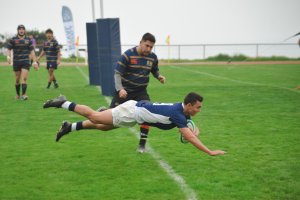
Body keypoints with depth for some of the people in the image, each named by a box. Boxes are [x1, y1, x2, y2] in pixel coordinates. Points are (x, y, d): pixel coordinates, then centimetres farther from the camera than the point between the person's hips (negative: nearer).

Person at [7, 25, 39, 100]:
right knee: (17, 79, 7)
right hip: (16, 62, 0)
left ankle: (23, 95, -19)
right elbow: (9, 49, 0)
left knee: (24, 78, -12)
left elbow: (32, 51, 7)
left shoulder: (28, 40, 5)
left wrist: (35, 61, 2)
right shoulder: (13, 40, 2)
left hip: (26, 62, 0)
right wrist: (9, 56, -20)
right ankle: (17, 94, 21)